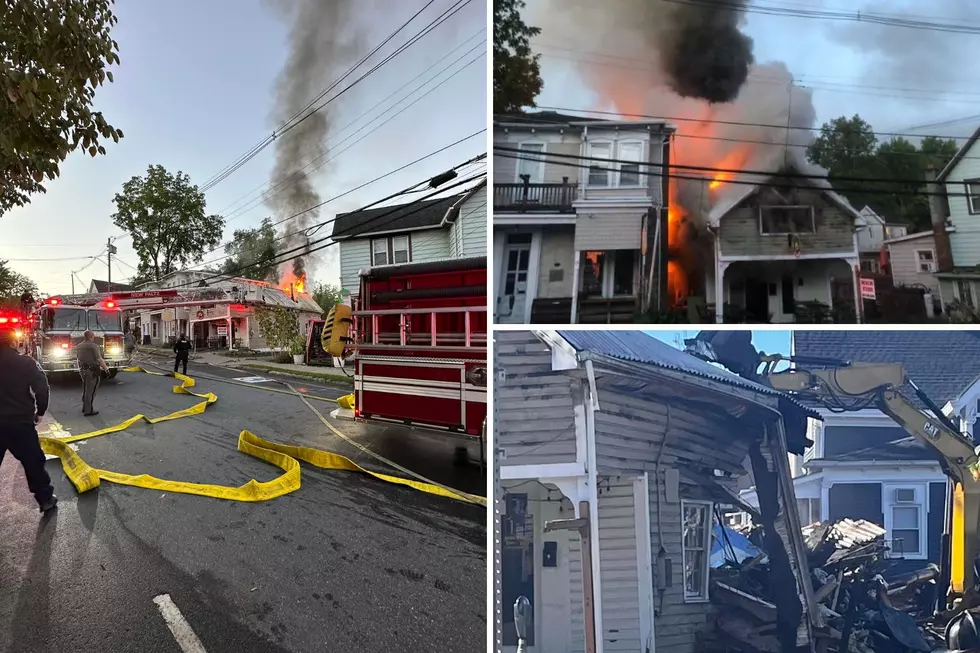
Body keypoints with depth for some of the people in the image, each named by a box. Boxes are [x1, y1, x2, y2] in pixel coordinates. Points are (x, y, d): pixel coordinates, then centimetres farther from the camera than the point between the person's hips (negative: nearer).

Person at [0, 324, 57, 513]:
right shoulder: (26, 363, -10)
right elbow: (42, 389, -14)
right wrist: (40, 412, 1)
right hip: (21, 422, -2)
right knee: (33, 463, 8)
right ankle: (46, 500, 15)